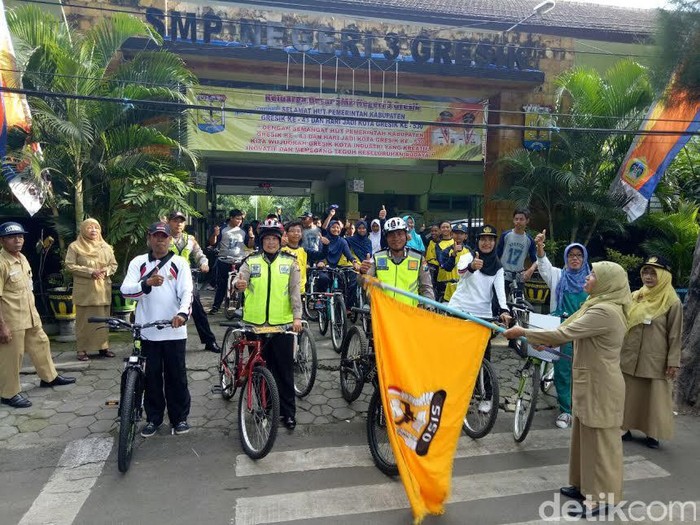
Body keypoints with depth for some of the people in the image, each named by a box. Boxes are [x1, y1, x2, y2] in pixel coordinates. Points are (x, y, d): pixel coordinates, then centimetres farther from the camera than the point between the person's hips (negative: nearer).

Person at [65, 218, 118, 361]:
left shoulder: (106, 247, 13)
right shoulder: (74, 246, 0)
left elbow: (114, 264, 15)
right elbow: (70, 265, -7)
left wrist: (106, 271, -8)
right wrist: (90, 272, -16)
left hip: (103, 289, 4)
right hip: (84, 290, -3)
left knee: (103, 319, 6)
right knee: (84, 320, -1)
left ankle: (104, 347, 16)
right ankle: (82, 349, 7)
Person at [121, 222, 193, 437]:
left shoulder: (180, 263, 2)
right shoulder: (138, 262, 6)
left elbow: (186, 291, -10)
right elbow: (125, 290, -7)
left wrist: (182, 313, -29)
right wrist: (147, 283, -26)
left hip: (174, 331, -1)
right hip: (147, 331, 1)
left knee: (177, 376, 7)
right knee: (151, 376, 11)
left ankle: (180, 417, 22)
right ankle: (153, 418, 26)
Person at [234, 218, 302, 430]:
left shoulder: (289, 262, 5)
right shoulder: (251, 261, 7)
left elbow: (295, 291, -1)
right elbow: (240, 278, -8)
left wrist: (297, 316, -12)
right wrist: (238, 283, -33)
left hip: (282, 324, -1)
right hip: (255, 323, 1)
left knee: (285, 369, 4)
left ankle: (288, 411, 15)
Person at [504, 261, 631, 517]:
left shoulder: (605, 311, -24)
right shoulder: (598, 306, 10)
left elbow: (564, 334, -27)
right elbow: (570, 331, 15)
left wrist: (523, 332, -20)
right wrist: (540, 340, 8)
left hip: (600, 386, -10)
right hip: (589, 382, 10)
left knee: (598, 440, 2)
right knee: (584, 436, 19)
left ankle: (600, 498, 15)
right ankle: (585, 486, 33)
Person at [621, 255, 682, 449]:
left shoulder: (672, 302, -8)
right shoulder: (634, 297, 5)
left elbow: (675, 335, -7)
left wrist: (673, 361, -10)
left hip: (656, 361, -4)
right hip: (629, 358, 4)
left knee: (655, 397, 6)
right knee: (628, 395, 10)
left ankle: (652, 433, 19)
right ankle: (625, 428, 21)